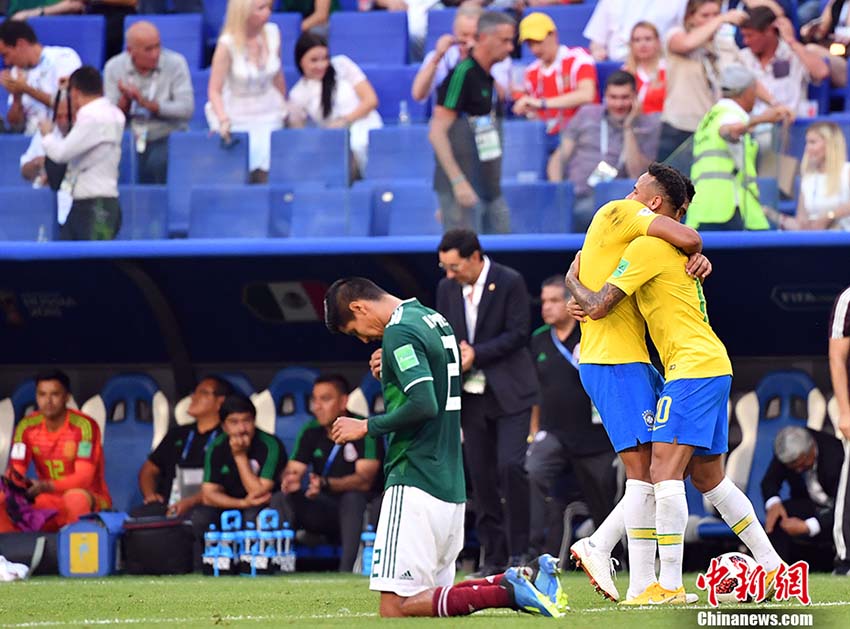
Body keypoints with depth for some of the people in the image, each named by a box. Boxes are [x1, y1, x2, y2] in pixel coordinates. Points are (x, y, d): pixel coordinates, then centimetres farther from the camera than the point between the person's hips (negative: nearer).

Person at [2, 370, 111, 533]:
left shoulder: (84, 426, -14)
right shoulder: (27, 427, -1)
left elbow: (84, 477, -21)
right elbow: (15, 472, -6)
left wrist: (45, 486, -38)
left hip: (90, 501, -4)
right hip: (49, 502, 4)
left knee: (76, 498, -39)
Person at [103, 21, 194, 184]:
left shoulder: (175, 63, -3)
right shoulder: (114, 67, 3)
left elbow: (186, 109, -11)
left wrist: (147, 103, -18)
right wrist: (125, 100, -21)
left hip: (166, 137, -2)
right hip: (129, 138, 2)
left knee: (159, 163, -31)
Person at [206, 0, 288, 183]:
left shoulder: (272, 33, -3)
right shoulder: (227, 44, -16)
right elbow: (214, 90, -16)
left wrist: (283, 106, 22)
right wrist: (223, 120, -31)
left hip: (268, 112, 3)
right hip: (238, 116, -3)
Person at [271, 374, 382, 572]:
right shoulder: (311, 432, 5)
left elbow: (365, 479, -24)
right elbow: (292, 470, -2)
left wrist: (325, 483, -40)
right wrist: (290, 479, -29)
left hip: (358, 511, -5)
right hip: (324, 510, 5)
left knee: (353, 498, -37)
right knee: (281, 500, -16)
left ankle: (346, 570, -42)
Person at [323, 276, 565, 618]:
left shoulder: (400, 332, -12)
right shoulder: (436, 320, 17)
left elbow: (423, 405, -23)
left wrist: (367, 426, -11)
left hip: (415, 484, -10)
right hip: (452, 486, 10)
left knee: (395, 607, -12)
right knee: (433, 592, 13)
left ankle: (509, 592, -21)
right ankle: (524, 582, -1)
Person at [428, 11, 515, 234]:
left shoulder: (487, 77, 13)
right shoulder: (462, 74, -14)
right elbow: (437, 133, -18)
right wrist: (458, 181, -22)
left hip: (489, 188, 9)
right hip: (464, 189, -9)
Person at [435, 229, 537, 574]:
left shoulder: (510, 283, -8)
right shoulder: (447, 288, 8)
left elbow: (517, 334, -11)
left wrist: (476, 354, -16)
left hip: (509, 392, -5)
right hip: (471, 395, 5)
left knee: (510, 466, -16)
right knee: (481, 477, 3)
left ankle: (518, 550, -7)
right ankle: (494, 556, 8)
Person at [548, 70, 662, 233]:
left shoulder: (647, 127, 9)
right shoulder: (587, 115, 18)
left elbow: (637, 175, -3)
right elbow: (559, 157, 15)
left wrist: (628, 129, -4)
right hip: (571, 194, 2)